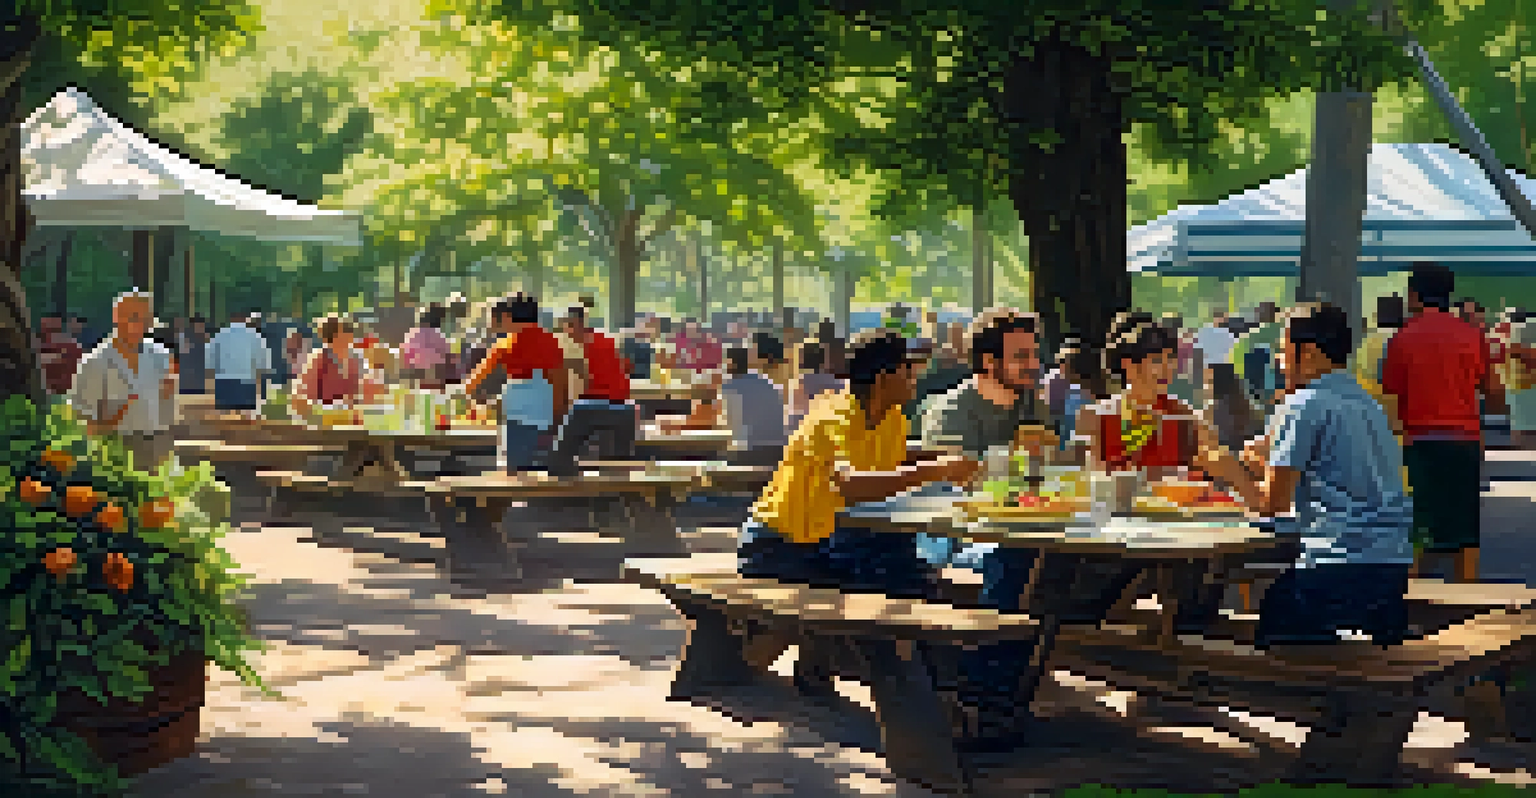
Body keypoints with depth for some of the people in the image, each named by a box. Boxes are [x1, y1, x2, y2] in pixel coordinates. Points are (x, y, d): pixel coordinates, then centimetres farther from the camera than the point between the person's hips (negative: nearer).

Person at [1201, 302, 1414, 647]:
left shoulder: (1302, 405, -7)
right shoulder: (1367, 402, 18)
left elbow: (1272, 503, -7)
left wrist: (1230, 470, 11)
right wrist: (1267, 464, 24)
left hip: (1342, 563, -8)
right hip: (1395, 563, 8)